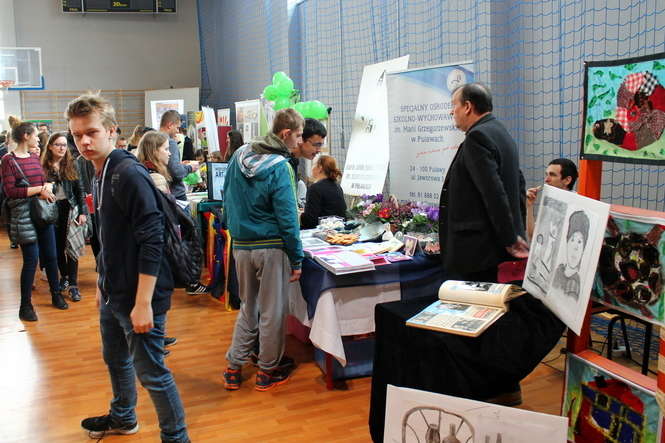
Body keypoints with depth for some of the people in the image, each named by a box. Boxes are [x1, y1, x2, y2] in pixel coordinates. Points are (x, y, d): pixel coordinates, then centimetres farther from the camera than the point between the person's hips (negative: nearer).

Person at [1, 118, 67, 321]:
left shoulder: (35, 157, 10)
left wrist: (48, 185, -5)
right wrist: (39, 189, -17)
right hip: (24, 216, -6)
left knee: (51, 256, 12)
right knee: (31, 260, -4)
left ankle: (56, 295, 28)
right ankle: (25, 306, 9)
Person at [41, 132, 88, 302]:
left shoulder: (71, 165, 2)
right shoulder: (43, 166, -2)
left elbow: (80, 190, 3)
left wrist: (83, 212, -2)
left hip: (69, 209, 0)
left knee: (71, 246, -3)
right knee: (57, 247, 11)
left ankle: (73, 285, 0)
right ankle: (64, 276, 30)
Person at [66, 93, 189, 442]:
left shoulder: (129, 174, -20)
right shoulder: (101, 176, 9)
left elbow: (151, 242, -24)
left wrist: (143, 303, -25)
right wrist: (102, 284, 20)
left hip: (137, 297, -9)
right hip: (113, 293, 10)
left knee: (151, 373, 1)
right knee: (115, 359, 25)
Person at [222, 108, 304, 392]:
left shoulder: (239, 156, 5)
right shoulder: (280, 168, -16)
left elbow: (227, 200, 13)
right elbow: (287, 218, -16)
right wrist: (296, 259, -10)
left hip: (240, 246, 7)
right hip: (271, 248, -6)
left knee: (248, 308, 20)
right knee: (272, 312, 9)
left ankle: (233, 369, 24)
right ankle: (267, 372, 22)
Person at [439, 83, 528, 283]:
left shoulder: (477, 137, -15)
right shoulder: (500, 133, 16)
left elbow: (495, 193, -22)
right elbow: (517, 186, 21)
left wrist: (510, 239, -17)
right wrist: (515, 234, 22)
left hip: (475, 249, -10)